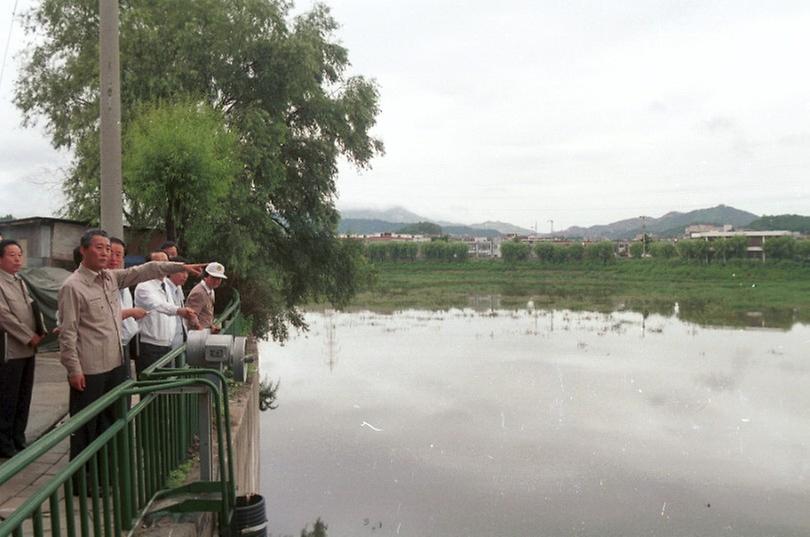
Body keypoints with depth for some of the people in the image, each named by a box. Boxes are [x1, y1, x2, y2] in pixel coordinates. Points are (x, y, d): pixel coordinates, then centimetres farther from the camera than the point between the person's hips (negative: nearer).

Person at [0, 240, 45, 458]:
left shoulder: (20, 282, 14)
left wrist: (41, 332, 1)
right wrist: (29, 337, -15)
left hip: (28, 350, 8)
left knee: (23, 400, 13)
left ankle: (18, 442, 23)